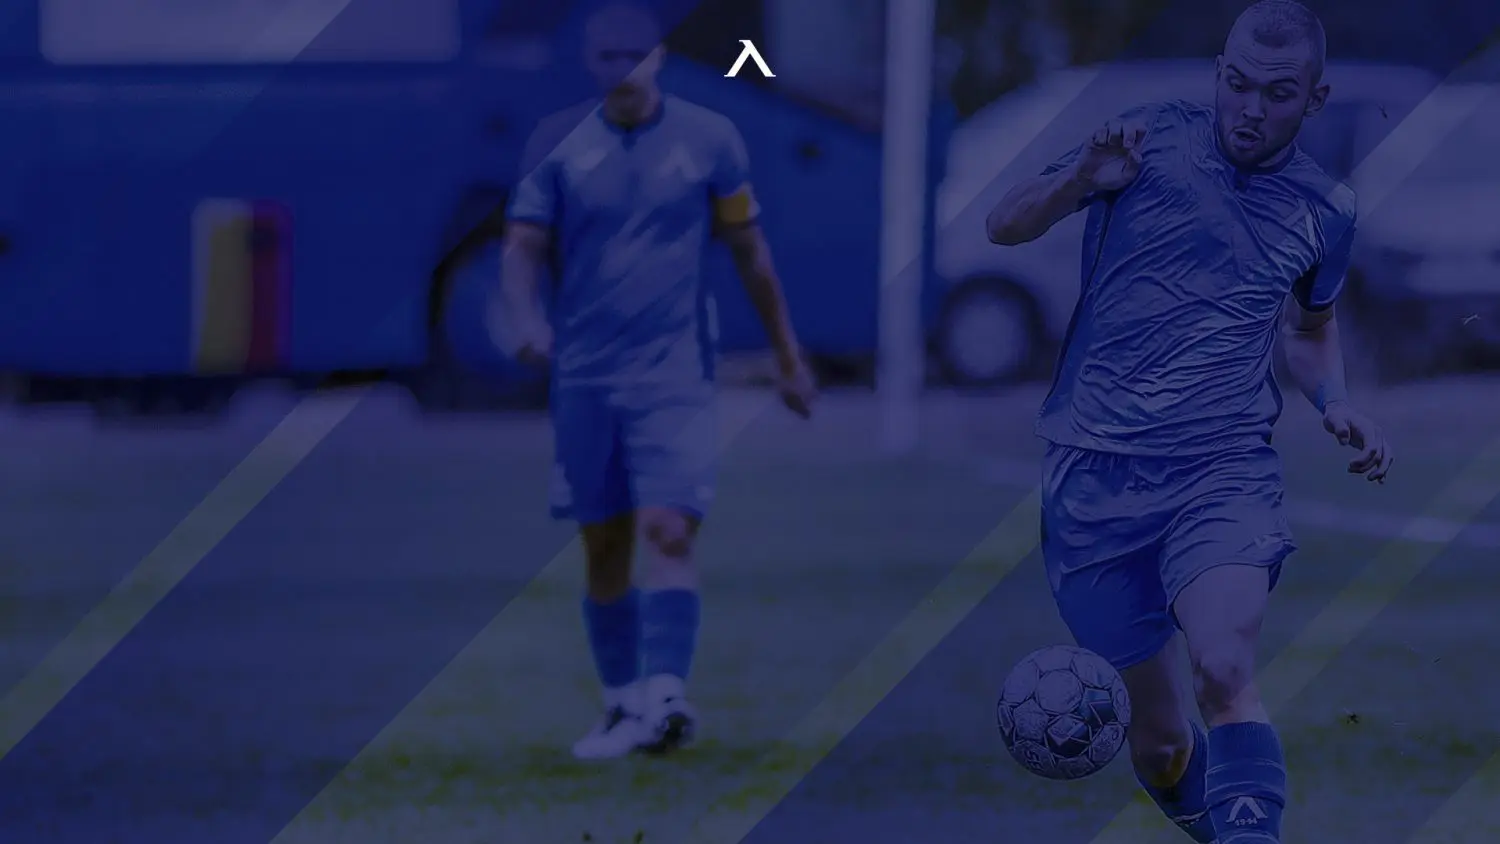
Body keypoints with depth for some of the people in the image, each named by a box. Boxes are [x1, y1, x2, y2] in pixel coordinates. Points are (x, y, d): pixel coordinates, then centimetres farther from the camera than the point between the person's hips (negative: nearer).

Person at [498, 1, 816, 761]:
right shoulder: (559, 146, 3)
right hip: (584, 376, 2)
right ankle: (623, 703, 18)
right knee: (604, 547, 7)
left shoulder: (709, 140, 2)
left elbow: (749, 252, 10)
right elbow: (522, 247, 0)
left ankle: (662, 697, -26)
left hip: (675, 375, -2)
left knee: (668, 532, -17)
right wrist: (525, 319, -21)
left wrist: (789, 357, 15)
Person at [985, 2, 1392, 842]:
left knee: (1226, 672, -28)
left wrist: (1337, 403, 8)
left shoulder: (1326, 210, 8)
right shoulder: (1154, 139, 1)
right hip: (1096, 469, 0)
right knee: (1157, 730, 3)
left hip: (1224, 467, 0)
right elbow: (1005, 226, 3)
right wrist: (1084, 179, -16)